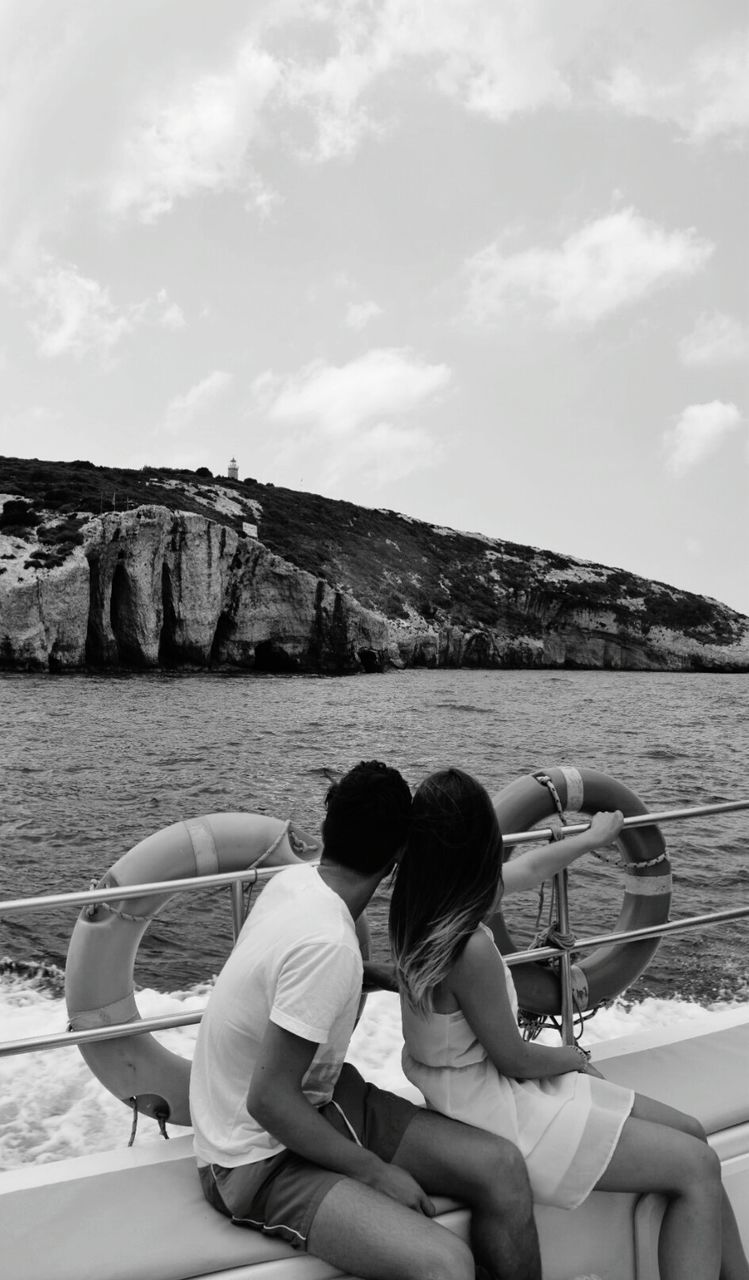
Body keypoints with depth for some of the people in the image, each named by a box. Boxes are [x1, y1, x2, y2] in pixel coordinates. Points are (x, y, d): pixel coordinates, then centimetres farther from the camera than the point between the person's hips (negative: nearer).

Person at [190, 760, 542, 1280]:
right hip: (262, 1158, -8)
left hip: (320, 1102, 8)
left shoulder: (294, 878, -6)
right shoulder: (328, 944, -31)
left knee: (501, 1164, -5)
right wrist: (376, 1172, -15)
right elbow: (269, 1102, -26)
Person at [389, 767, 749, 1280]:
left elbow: (527, 868, 14)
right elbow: (513, 1058, -18)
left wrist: (592, 838, 29)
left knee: (688, 1132, 11)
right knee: (697, 1167, -3)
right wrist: (571, 1055, 3)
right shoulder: (470, 947, -32)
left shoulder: (421, 910, -4)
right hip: (491, 1112, -9)